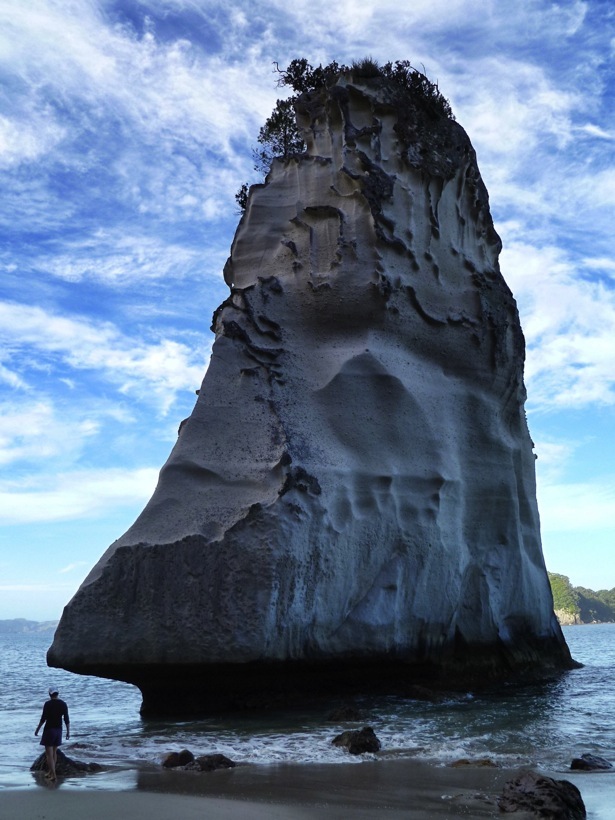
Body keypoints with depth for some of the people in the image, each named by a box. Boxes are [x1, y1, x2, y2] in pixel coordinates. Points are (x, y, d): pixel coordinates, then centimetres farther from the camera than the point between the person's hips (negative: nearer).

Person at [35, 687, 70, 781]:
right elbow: (66, 719, 1)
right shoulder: (63, 704, 1)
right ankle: (50, 772, 30)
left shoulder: (47, 704, -13)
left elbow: (43, 718, -12)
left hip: (49, 730, -5)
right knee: (54, 752, 20)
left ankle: (53, 775, -8)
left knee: (49, 754, -1)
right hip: (59, 730, 5)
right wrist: (68, 732, 7)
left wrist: (37, 729, -1)